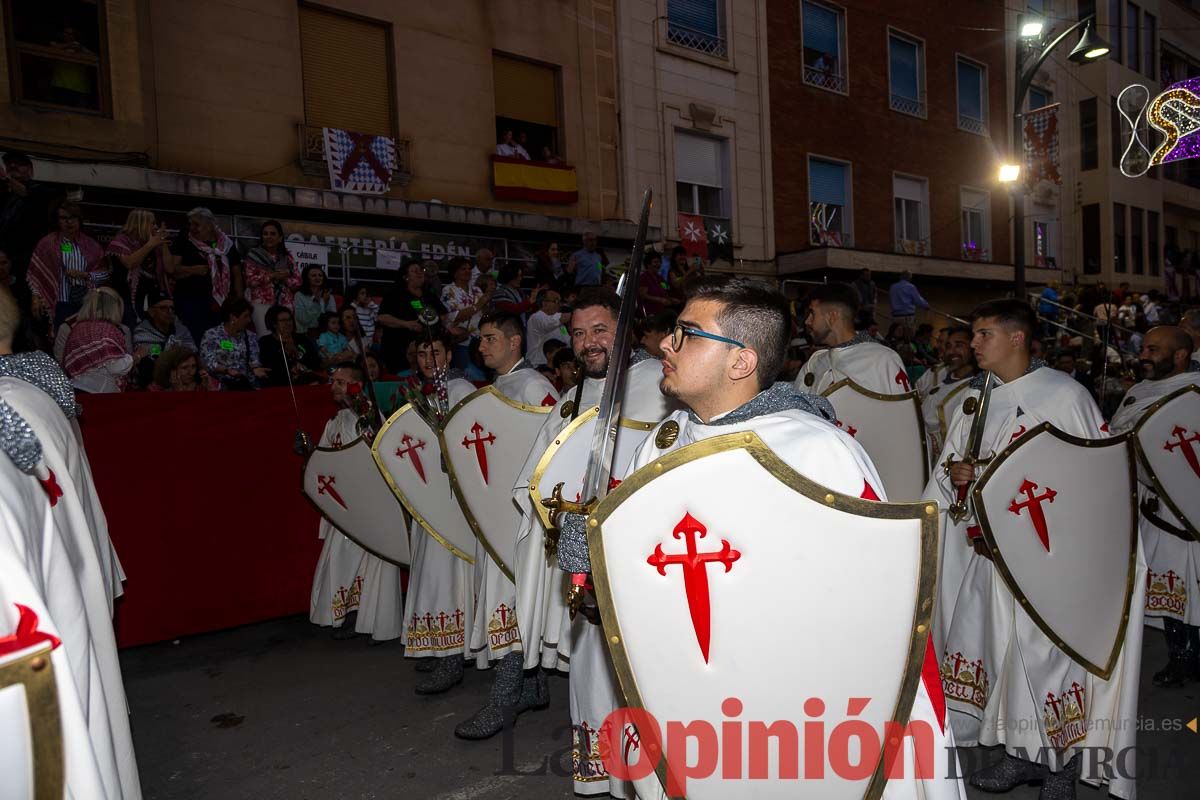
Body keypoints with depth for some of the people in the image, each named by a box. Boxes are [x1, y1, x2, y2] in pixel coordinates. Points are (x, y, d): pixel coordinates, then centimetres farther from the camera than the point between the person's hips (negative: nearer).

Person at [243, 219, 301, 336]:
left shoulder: (287, 257, 13)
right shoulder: (254, 255, 6)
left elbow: (297, 282, 9)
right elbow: (250, 280, -4)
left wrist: (284, 277, -9)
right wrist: (273, 275, -11)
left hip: (285, 304, 3)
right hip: (262, 303, -3)